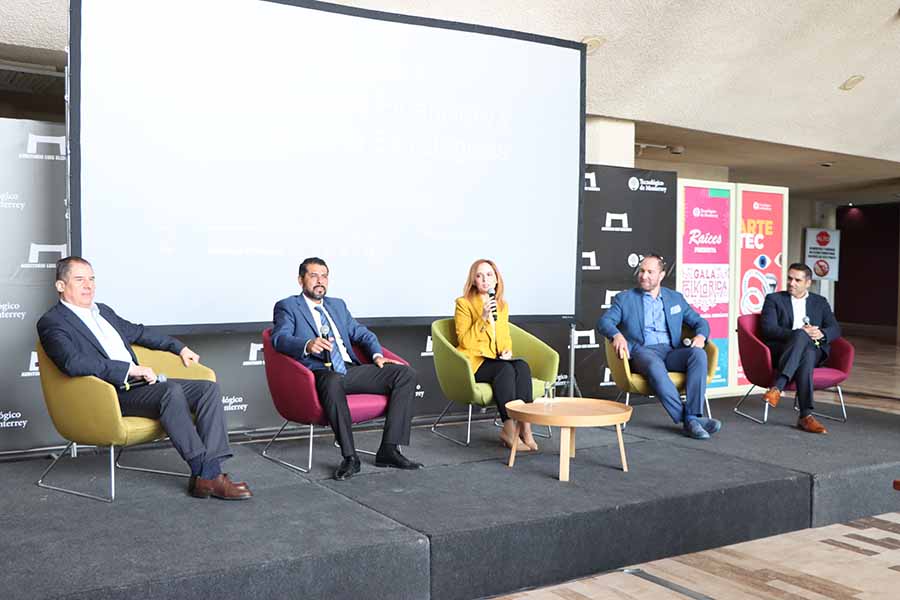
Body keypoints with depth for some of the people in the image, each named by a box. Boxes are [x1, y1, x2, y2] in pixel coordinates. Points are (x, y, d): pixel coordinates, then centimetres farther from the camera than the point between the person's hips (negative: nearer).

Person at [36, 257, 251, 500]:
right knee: (172, 391, -34)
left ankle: (209, 473, -21)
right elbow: (74, 363, -21)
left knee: (209, 388, -11)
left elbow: (136, 332, 38)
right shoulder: (52, 322, -3)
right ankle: (205, 473, -28)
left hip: (139, 381, 9)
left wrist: (179, 347, 34)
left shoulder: (103, 311, 23)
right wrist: (130, 369, -23)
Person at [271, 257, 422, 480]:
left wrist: (377, 354, 2)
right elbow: (280, 338, -9)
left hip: (351, 370, 6)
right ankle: (349, 457, -31)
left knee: (406, 374, -13)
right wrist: (308, 345, -31)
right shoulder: (287, 307, 9)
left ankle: (389, 449, -16)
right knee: (333, 382, -42)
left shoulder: (338, 305, 28)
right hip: (322, 373, -6)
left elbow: (362, 333, 25)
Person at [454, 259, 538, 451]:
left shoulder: (502, 305, 17)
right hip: (474, 362, -5)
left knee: (522, 366, -29)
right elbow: (464, 341, -9)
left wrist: (507, 350, 2)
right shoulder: (464, 303, -1)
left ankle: (525, 427, -31)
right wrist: (483, 318, -19)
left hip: (497, 358, 5)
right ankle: (510, 430, -32)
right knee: (505, 369, -34)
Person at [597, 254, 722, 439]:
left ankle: (693, 417, -34)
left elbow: (699, 321, 23)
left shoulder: (675, 298, 23)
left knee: (698, 354, -29)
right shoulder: (624, 298, 14)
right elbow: (603, 321, 2)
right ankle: (686, 420, -37)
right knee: (655, 365, -39)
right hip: (642, 352, -3)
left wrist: (700, 336, -3)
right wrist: (617, 334, -22)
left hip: (671, 352, 3)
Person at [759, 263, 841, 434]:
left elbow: (835, 330, 11)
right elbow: (768, 329, -4)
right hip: (781, 352, -2)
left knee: (807, 354, -37)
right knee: (801, 336, -37)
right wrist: (798, 333, -18)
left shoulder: (820, 302, 22)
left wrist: (821, 334, -13)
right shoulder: (774, 299, 12)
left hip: (813, 350, 2)